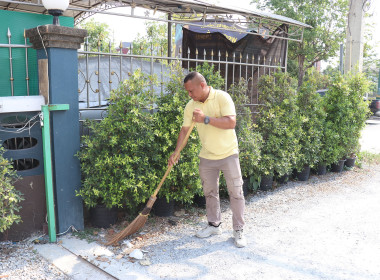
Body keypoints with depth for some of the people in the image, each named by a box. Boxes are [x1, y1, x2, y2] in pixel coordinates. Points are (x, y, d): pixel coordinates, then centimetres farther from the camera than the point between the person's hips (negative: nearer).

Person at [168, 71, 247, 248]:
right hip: (206, 157, 5)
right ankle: (214, 225, 31)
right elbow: (185, 130, 3)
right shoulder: (190, 106, -1)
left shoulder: (222, 97, -15)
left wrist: (206, 119, -30)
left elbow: (231, 122, -25)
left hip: (228, 154, -4)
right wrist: (176, 152, -6)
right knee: (210, 193, 14)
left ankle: (238, 230, 14)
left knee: (236, 192, 1)